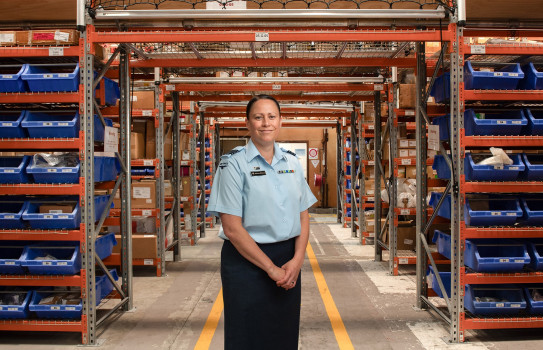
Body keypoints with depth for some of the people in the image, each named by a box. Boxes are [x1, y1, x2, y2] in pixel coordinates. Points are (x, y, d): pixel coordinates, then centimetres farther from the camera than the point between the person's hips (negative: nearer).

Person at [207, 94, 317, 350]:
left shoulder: (292, 163, 8)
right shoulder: (234, 163, -8)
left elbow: (303, 217, 8)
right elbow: (232, 228, -13)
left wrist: (296, 261, -7)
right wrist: (271, 268, -13)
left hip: (288, 262, 5)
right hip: (246, 262, -4)